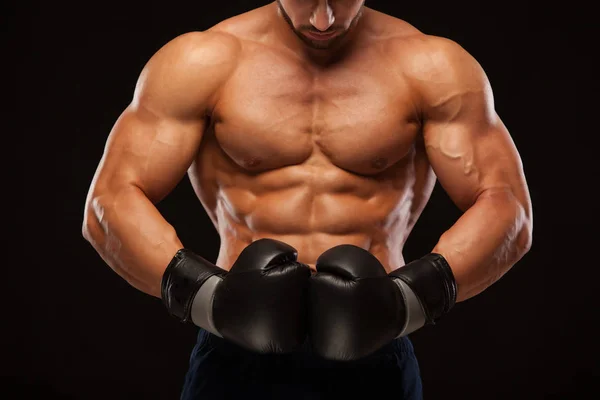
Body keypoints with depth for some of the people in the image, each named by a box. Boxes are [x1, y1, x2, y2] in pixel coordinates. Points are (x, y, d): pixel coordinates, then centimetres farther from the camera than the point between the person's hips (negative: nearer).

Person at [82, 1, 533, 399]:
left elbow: (507, 211, -3)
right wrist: (200, 290, -21)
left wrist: (409, 296, -21)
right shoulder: (201, 63, 1)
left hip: (372, 360, 0)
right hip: (238, 359, 0)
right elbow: (110, 202, -3)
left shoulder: (431, 68, 2)